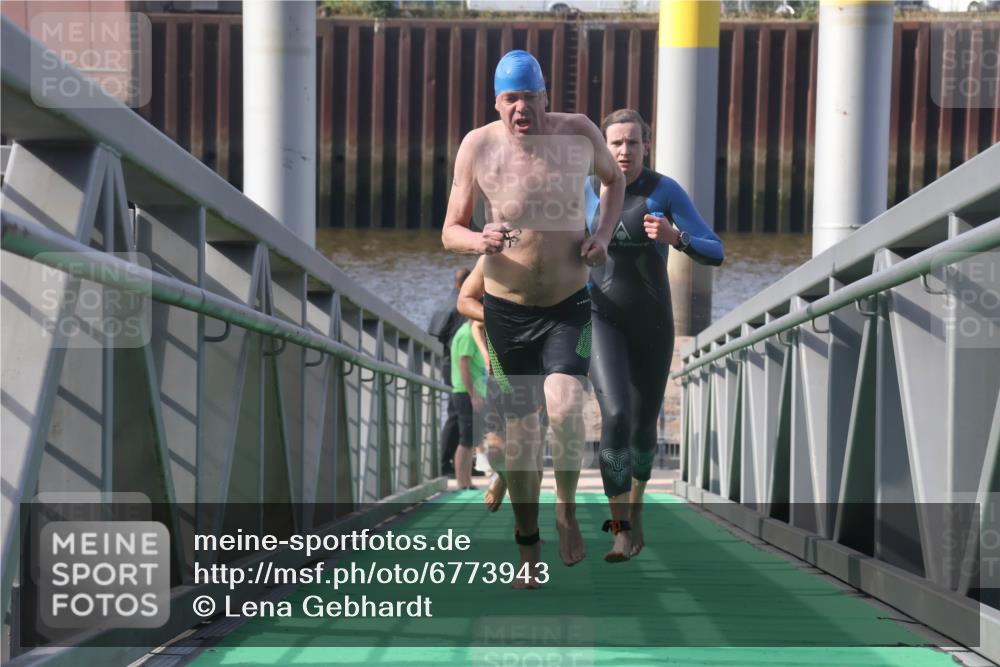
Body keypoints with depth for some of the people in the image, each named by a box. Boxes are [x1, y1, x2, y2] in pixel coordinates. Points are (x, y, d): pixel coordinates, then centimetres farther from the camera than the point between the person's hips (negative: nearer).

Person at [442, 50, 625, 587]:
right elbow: (449, 231, -3)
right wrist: (479, 242, -27)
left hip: (570, 305, -1)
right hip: (507, 308, 1)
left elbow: (613, 178, 16)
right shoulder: (478, 146, -8)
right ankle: (529, 551, 23)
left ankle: (568, 508, 3)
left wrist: (603, 234, -1)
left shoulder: (579, 134, -6)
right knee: (520, 430, 6)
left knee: (564, 407, -24)